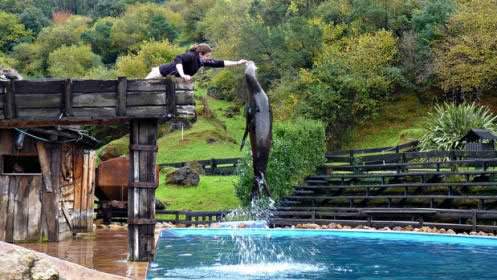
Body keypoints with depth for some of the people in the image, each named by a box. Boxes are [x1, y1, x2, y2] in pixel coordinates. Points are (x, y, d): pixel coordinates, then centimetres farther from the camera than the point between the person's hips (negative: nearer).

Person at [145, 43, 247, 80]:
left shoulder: (203, 61, -7)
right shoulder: (191, 56, -31)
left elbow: (220, 63, -2)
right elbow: (178, 59, -46)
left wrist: (237, 63, -4)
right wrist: (183, 75, -57)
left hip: (171, 77, 7)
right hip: (164, 72, -7)